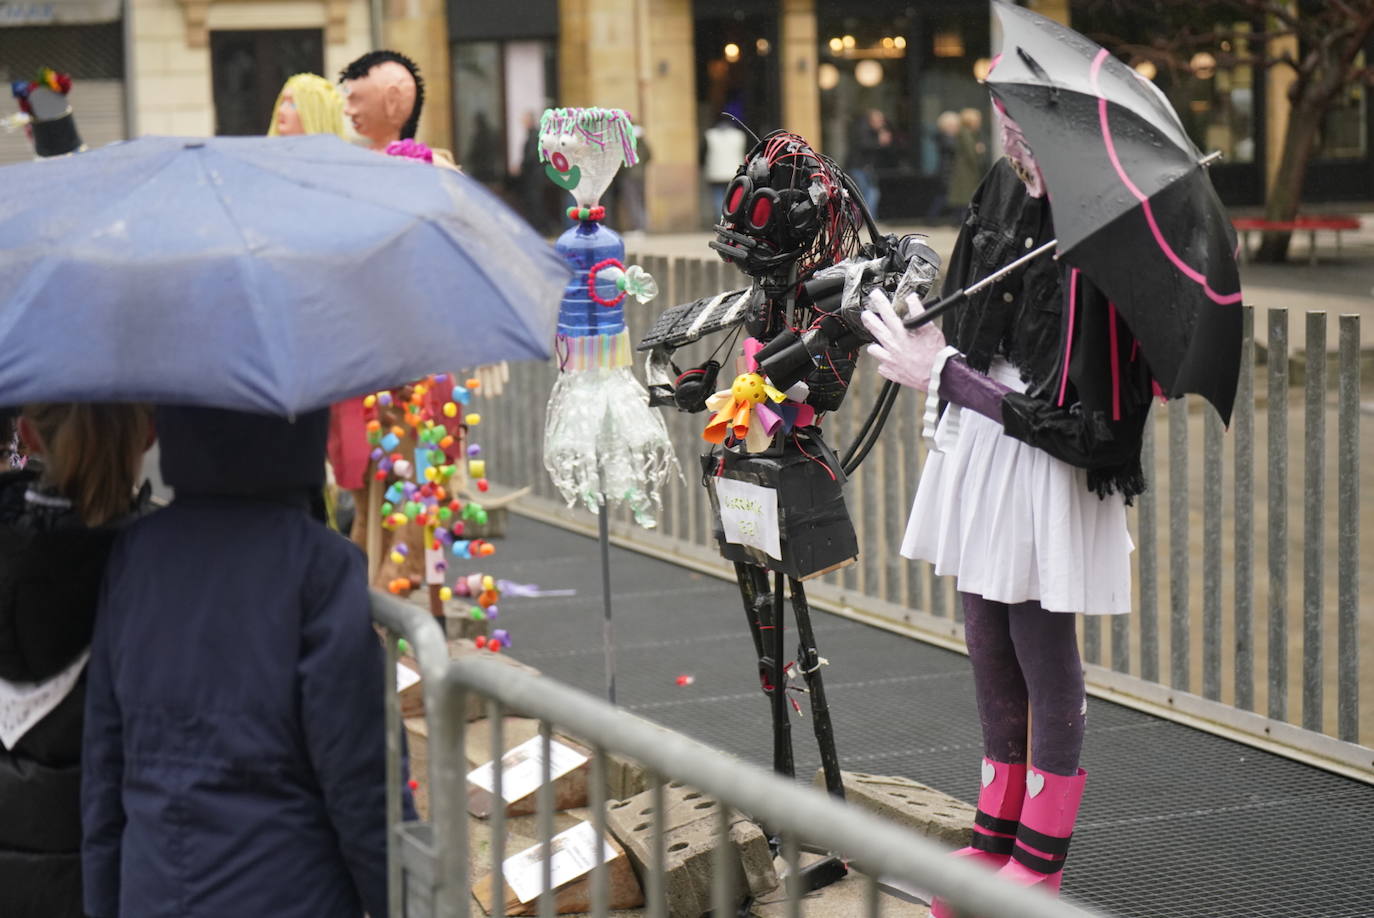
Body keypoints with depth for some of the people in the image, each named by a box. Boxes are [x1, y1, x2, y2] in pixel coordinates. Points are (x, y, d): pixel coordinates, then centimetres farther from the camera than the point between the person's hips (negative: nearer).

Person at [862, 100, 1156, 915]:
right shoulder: (1006, 190, 2)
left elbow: (1059, 408, -24)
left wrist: (942, 373, -17)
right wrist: (936, 349, -1)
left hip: (1045, 463, -8)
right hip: (979, 446, 9)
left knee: (1045, 659, 4)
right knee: (990, 652, 19)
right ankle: (998, 835, 34)